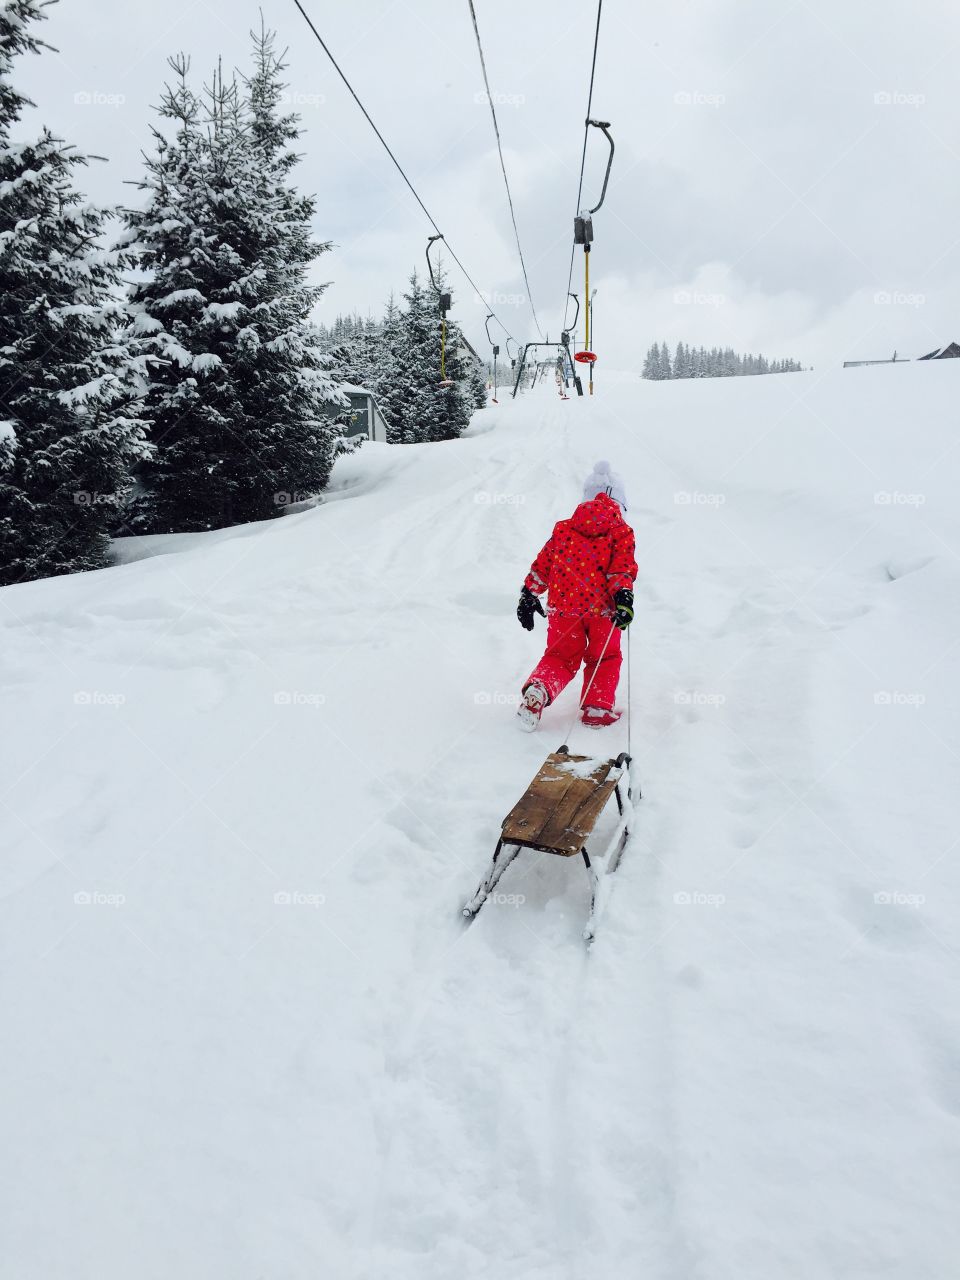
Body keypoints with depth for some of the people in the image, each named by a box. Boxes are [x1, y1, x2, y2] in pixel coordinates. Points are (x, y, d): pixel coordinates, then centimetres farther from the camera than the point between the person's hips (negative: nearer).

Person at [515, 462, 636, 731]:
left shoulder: (563, 528, 12)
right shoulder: (621, 531, 4)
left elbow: (542, 563, 12)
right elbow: (623, 567, -11)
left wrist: (529, 594, 18)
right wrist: (623, 596, -19)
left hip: (562, 605, 3)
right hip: (602, 607, -2)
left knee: (560, 657, 14)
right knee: (605, 658, 17)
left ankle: (539, 689, -12)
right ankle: (597, 708, 10)